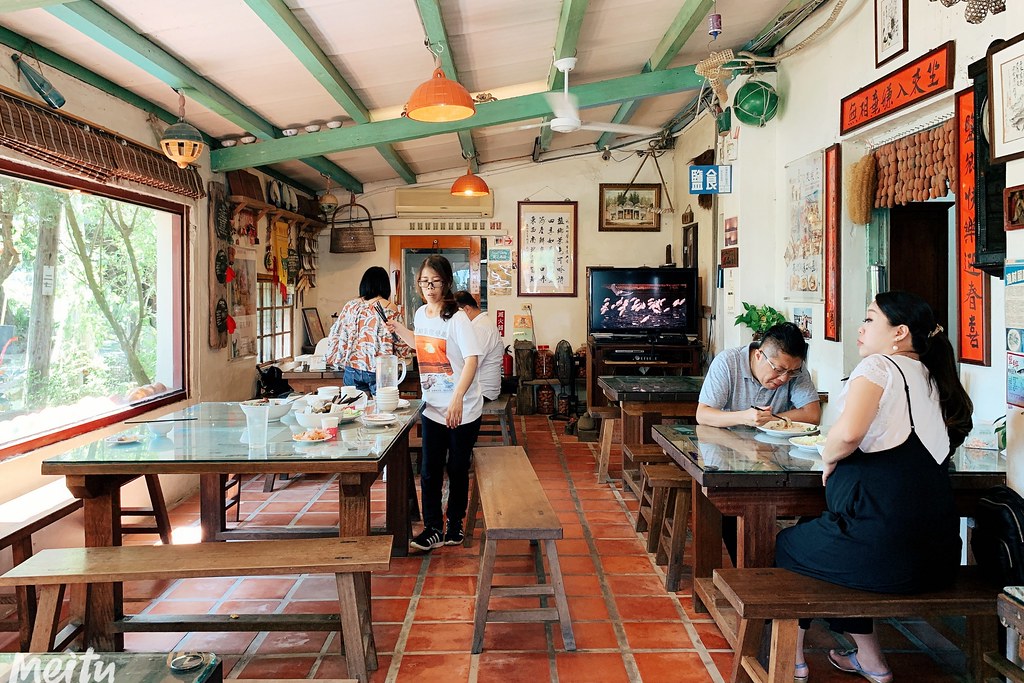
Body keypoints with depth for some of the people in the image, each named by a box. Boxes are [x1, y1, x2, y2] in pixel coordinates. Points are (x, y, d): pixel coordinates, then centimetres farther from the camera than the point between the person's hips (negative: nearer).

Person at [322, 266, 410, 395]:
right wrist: (412, 347, 17)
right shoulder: (390, 309, -6)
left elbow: (335, 336, 9)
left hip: (352, 370, 3)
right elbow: (401, 346, -3)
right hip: (379, 370, -3)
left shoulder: (350, 306, 5)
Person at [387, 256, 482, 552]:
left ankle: (455, 523, 27)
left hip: (462, 410, -5)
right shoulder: (420, 314, 4)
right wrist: (399, 330, 14)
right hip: (432, 407, 6)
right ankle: (433, 529, 17)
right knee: (429, 470, 6)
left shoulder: (457, 319, -17)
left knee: (457, 468, 8)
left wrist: (457, 399, -37)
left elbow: (472, 360, -26)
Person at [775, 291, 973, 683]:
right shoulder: (931, 376, 15)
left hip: (884, 547, -7)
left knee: (785, 545, 19)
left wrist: (829, 457, -4)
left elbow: (848, 433, -26)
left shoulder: (878, 366, -9)